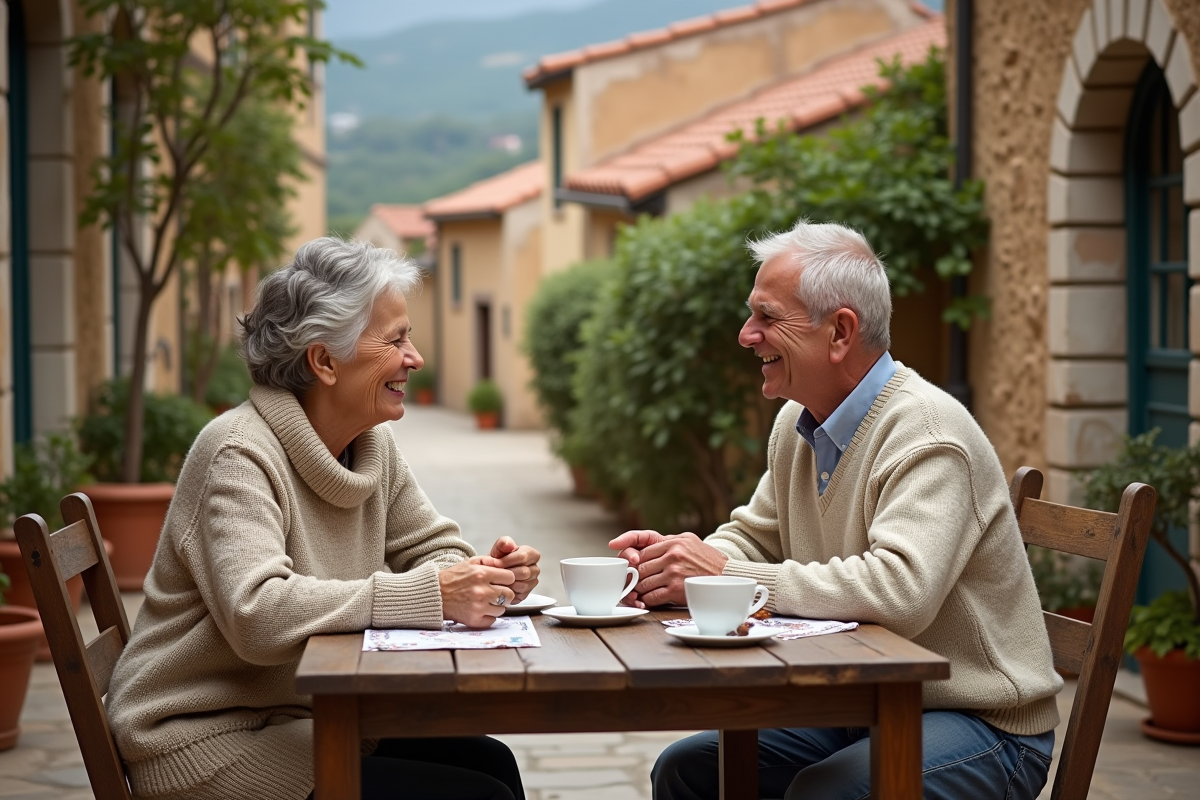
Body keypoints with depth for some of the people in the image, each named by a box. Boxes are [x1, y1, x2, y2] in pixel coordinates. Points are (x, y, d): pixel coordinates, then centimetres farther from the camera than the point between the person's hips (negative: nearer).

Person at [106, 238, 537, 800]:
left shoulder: (374, 445, 6)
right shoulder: (239, 455, -19)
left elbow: (431, 549, 11)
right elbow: (257, 615, -32)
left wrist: (488, 575, -14)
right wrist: (432, 594, -34)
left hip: (302, 721, 8)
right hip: (206, 743, -8)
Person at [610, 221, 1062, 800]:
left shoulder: (925, 432, -22)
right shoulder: (796, 424, 6)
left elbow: (899, 591, -35)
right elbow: (755, 536, 16)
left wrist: (725, 575, -30)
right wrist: (683, 559, -8)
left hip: (982, 726, -8)